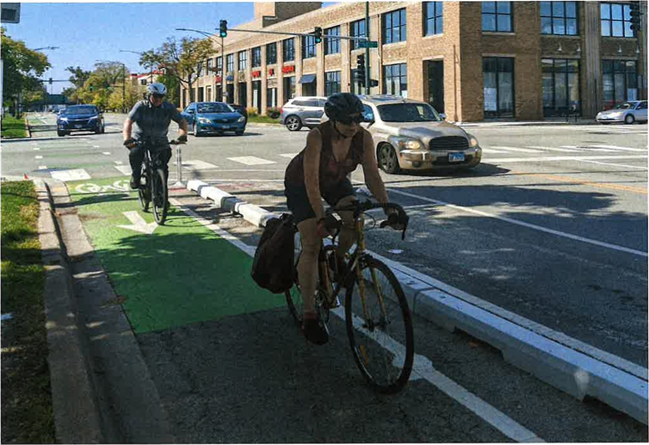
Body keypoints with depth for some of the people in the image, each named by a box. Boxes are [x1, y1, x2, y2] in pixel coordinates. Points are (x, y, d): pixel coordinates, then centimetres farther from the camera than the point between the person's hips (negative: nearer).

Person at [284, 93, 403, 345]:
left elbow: (372, 175, -22)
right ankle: (309, 316, -9)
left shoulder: (363, 137, -22)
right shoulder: (317, 136, -34)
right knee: (312, 246, -14)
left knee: (355, 220, -25)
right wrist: (321, 218, -43)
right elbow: (311, 180, -37)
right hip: (300, 184, -4)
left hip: (335, 181, 4)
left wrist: (388, 209, -31)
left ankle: (338, 259, 9)